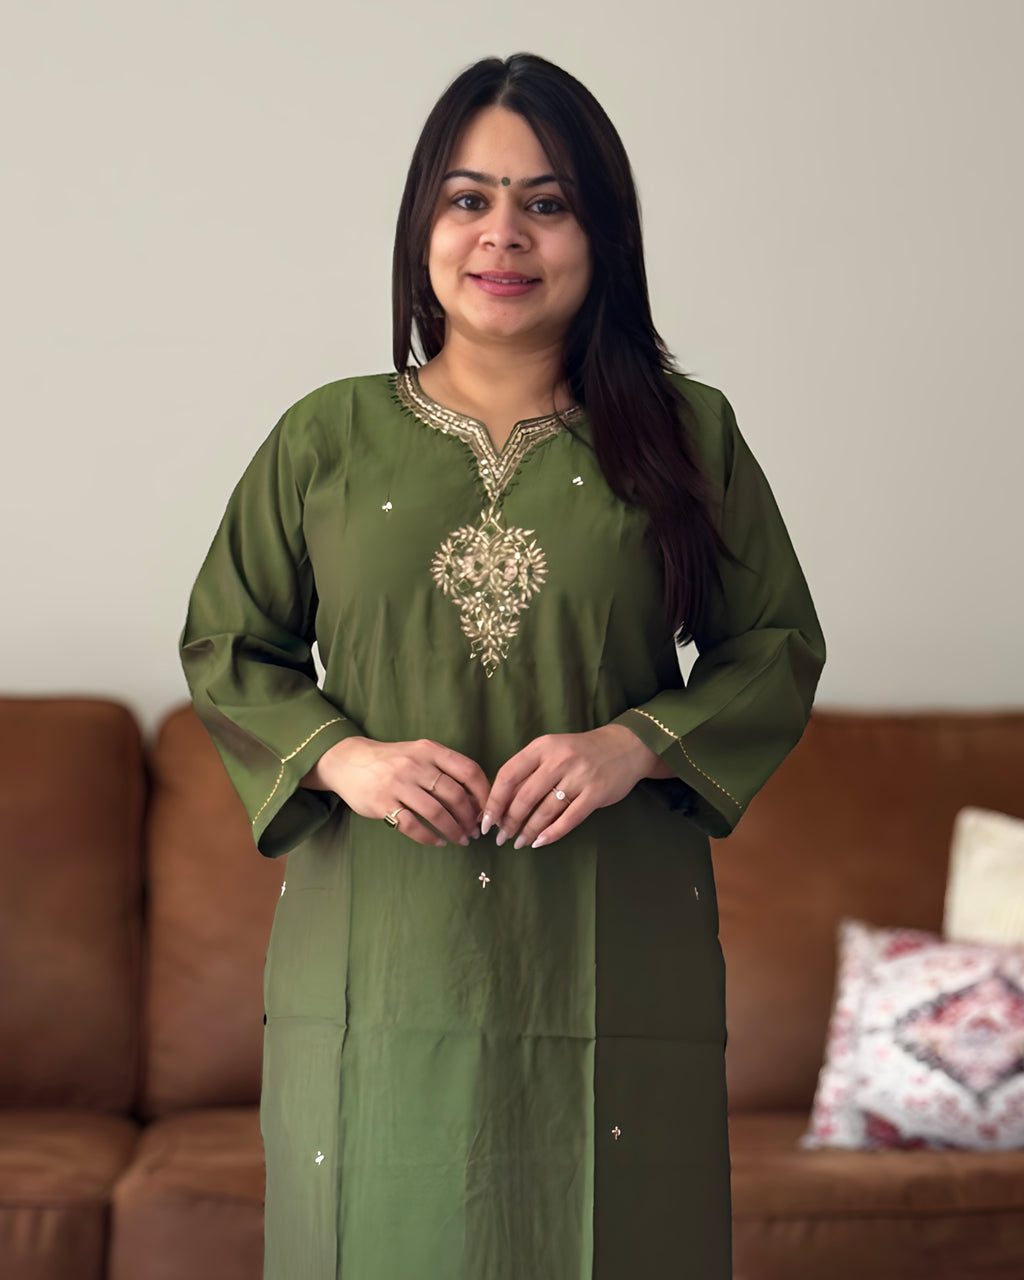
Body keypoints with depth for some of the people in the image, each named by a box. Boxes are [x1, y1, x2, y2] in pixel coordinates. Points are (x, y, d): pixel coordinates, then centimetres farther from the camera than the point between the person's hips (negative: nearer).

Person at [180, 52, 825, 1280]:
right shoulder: (324, 438, 6)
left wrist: (634, 744, -9)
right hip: (376, 959, 1)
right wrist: (344, 757, -8)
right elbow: (222, 647, 11)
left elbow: (778, 646, 8)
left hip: (609, 959, 0)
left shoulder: (687, 434, 5)